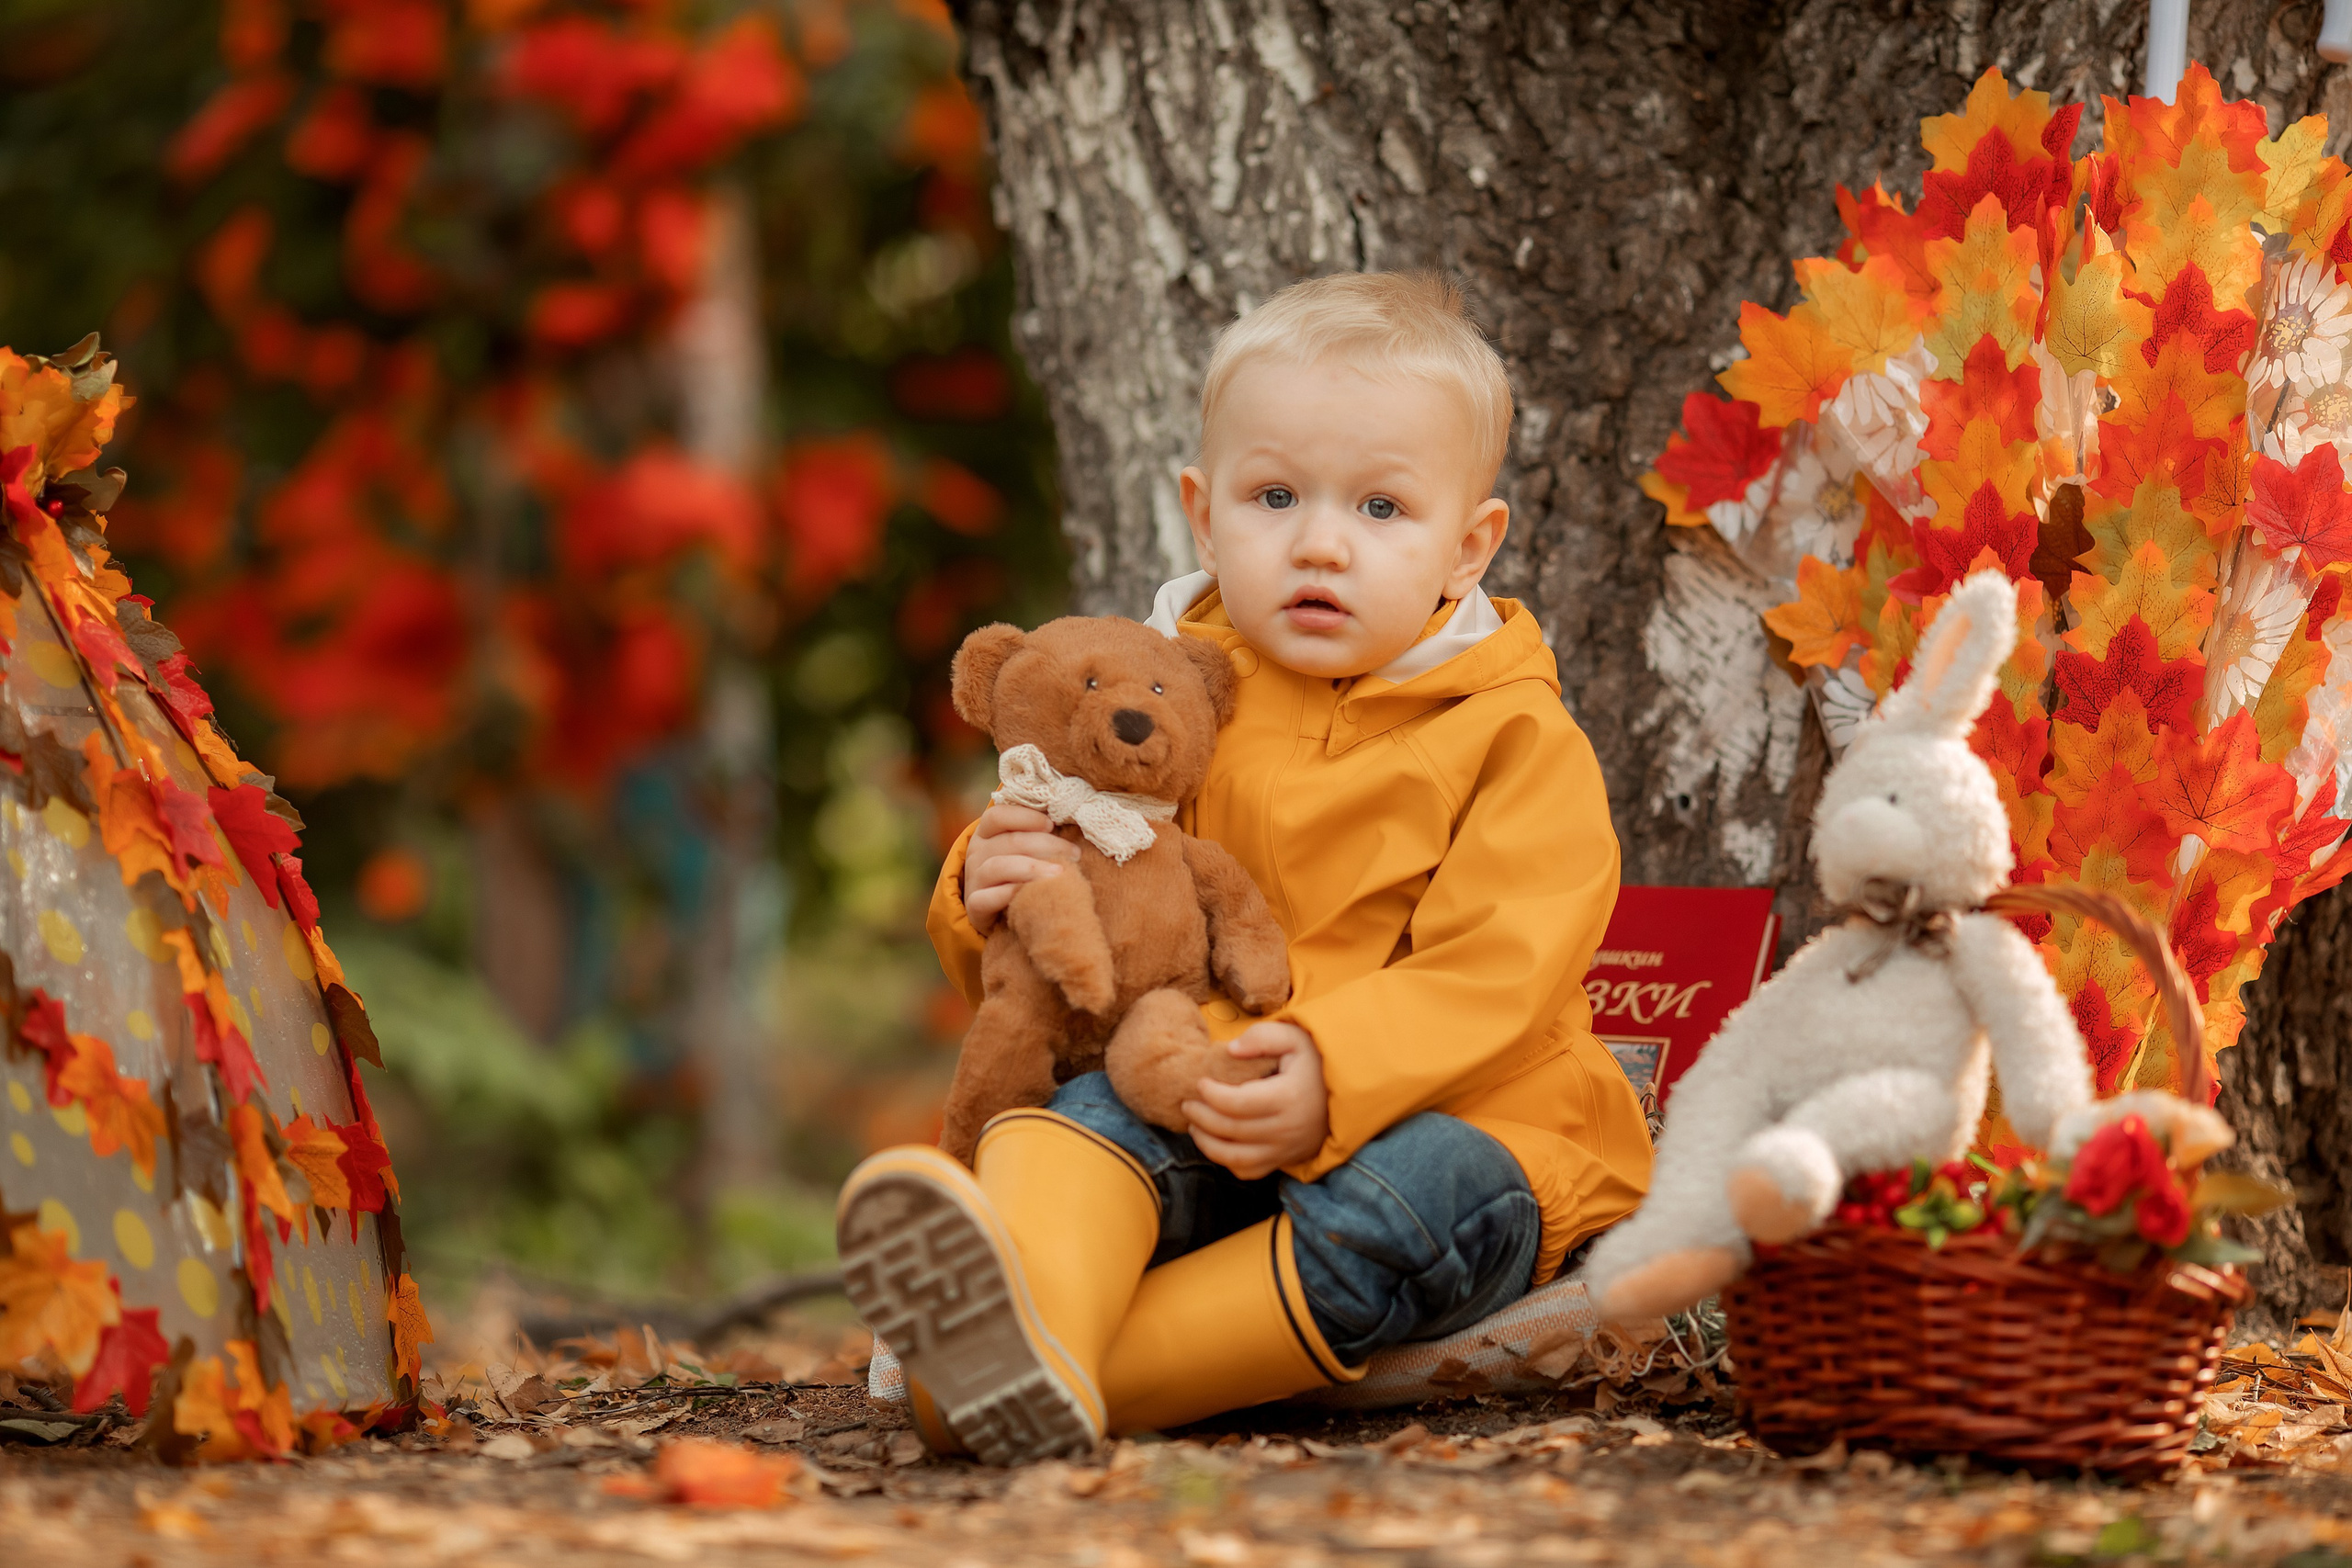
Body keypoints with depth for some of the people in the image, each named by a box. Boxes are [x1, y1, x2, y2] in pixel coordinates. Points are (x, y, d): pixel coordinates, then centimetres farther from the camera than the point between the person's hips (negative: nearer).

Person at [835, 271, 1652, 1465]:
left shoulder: (1516, 739, -1)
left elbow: (1484, 977, -14)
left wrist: (1333, 1072, -32)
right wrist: (988, 903, -6)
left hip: (1452, 1123, -3)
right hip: (1203, 1134, 3)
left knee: (1407, 1201, -36)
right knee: (1092, 1110, -27)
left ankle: (1043, 1374, -46)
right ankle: (1026, 1289, -62)